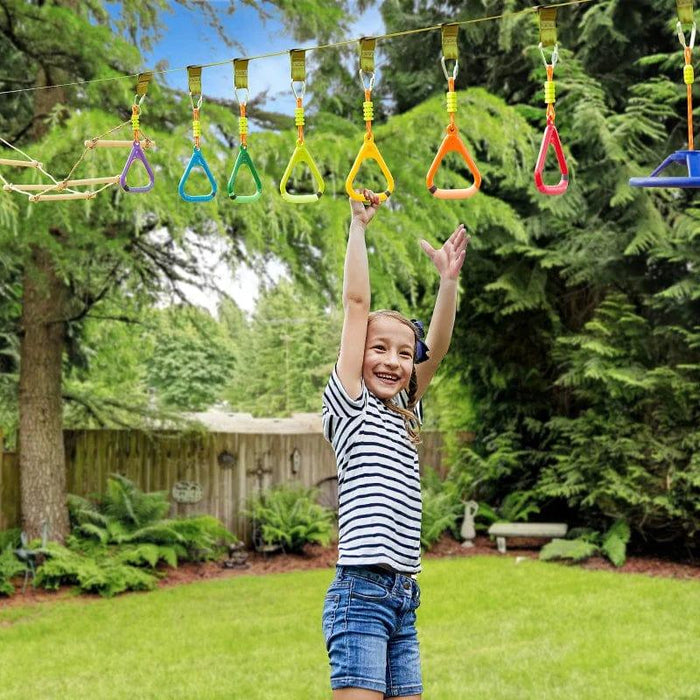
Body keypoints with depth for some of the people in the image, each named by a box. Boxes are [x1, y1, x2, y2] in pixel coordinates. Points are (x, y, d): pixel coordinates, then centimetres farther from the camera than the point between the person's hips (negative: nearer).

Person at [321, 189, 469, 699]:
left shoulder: (405, 416, 19)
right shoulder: (350, 407, 1)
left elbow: (437, 345, 10)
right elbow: (356, 303, -1)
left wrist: (449, 278, 3)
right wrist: (359, 225, 3)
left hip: (404, 599, 7)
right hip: (361, 593, -7)